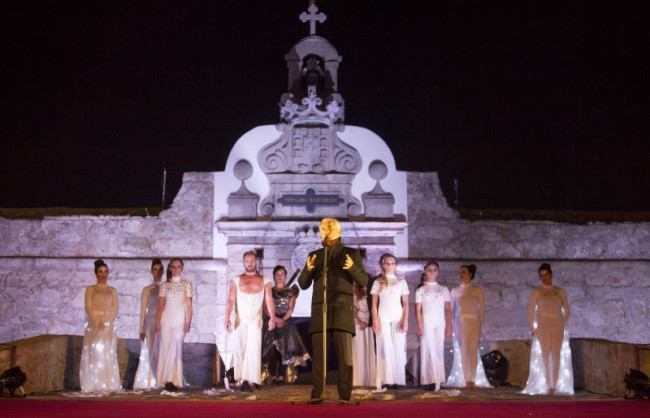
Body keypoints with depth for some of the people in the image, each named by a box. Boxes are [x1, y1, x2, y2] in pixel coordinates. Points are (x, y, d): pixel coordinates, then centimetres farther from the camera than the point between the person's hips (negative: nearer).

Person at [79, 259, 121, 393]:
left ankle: (108, 385, -3)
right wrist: (97, 322, -15)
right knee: (94, 354, -6)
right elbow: (88, 308, -1)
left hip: (109, 325, 2)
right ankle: (93, 385, -6)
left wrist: (105, 322, -10)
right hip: (94, 324, -1)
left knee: (108, 355, -3)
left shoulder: (112, 290, 14)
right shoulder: (90, 289, 9)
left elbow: (115, 309, 5)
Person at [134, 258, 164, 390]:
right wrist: (141, 329, 0)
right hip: (151, 323, -1)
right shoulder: (147, 289, 7)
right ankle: (152, 383, -1)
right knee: (152, 353, -3)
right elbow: (143, 310, 6)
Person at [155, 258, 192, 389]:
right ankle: (167, 380, 3)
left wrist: (188, 322, -6)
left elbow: (189, 305, 2)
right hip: (166, 320, 1)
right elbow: (161, 306, 7)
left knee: (175, 349, -8)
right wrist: (157, 323, 0)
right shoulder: (164, 285, 9)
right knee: (165, 348, -2)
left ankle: (173, 380, -6)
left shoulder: (187, 285, 6)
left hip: (180, 321, -1)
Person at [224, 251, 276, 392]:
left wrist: (272, 317, -15)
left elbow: (269, 300, 0)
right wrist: (227, 318, -11)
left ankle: (248, 381, -8)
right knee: (240, 349, -3)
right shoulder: (236, 280, 11)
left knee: (254, 350, -7)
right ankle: (243, 380, 6)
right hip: (240, 321, 0)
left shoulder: (264, 281, 10)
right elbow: (231, 300, 2)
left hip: (256, 321, 0)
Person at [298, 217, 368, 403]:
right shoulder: (314, 255, 18)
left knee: (345, 354, -9)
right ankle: (317, 395, -2)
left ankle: (345, 396, -8)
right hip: (320, 310, 2)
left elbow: (363, 281, 1)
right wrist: (308, 269, -11)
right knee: (318, 354, -5)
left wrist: (352, 267, -20)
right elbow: (303, 284, 11)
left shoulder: (351, 253, 10)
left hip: (342, 309, -2)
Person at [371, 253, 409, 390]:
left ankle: (397, 379, 0)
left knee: (398, 348, -3)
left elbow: (405, 303, 6)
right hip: (383, 317, 0)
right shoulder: (378, 282, 9)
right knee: (385, 347, -3)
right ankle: (386, 380, -3)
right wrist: (375, 321, -4)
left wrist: (405, 320, -5)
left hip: (398, 317, 0)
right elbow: (374, 303, 6)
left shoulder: (401, 282, 9)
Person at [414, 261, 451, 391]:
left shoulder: (443, 289, 12)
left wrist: (448, 326, 0)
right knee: (429, 350, -7)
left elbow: (448, 309, 8)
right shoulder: (421, 290, 7)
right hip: (426, 323, -2)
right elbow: (417, 310, 1)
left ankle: (438, 380, 2)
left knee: (439, 351, 1)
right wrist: (420, 326, -9)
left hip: (440, 324, 2)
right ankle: (432, 380, -9)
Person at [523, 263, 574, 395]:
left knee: (556, 355, -1)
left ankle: (555, 386, 2)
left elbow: (566, 310, 14)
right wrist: (533, 328, -1)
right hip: (543, 326, -1)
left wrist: (562, 325, 5)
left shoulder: (560, 291, 8)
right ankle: (548, 386, -1)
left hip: (558, 326, 2)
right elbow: (531, 311, 4)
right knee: (545, 355, -2)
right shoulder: (536, 292, 3)